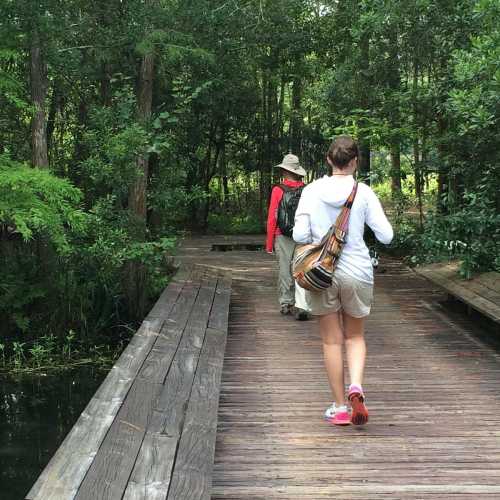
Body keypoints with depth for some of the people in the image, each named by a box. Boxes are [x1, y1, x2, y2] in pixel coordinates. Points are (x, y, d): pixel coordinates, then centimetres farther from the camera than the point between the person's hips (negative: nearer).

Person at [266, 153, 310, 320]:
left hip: (283, 236, -1)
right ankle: (301, 305, -9)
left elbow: (272, 219, -5)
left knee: (285, 271, 10)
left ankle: (286, 304, 19)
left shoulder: (278, 190, -6)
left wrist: (269, 243, 2)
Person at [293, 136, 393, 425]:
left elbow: (300, 235, -8)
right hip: (357, 272, 0)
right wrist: (380, 216, 12)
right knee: (355, 337, 18)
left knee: (332, 340, 11)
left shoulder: (312, 191, -5)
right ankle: (356, 386, -7)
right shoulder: (363, 193, -7)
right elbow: (386, 236, -8)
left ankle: (340, 407, 16)